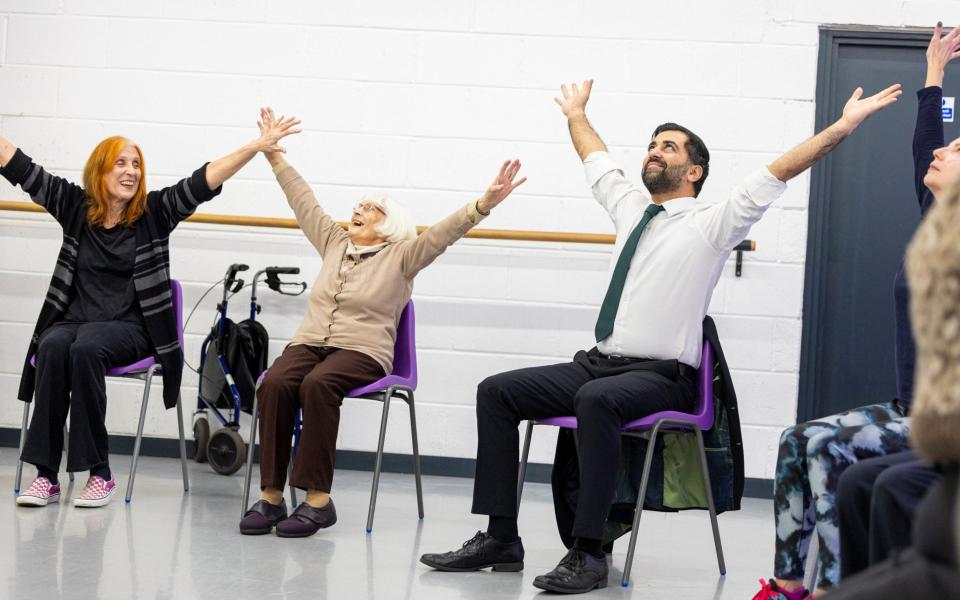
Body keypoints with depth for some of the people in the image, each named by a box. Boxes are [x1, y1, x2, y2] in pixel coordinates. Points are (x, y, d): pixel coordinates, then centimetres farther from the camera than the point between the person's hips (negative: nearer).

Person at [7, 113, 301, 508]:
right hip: (75, 319, 2)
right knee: (53, 346, -31)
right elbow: (21, 168, 8)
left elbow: (203, 182, -7)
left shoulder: (154, 212, 3)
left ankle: (99, 472, -27)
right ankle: (46, 475, -29)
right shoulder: (75, 206, 8)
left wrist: (257, 147, -17)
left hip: (129, 327, -2)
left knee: (86, 348, -33)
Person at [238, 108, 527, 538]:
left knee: (317, 385, -36)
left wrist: (484, 204, -21)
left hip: (362, 351, -4)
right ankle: (270, 495, -29)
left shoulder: (400, 258, 6)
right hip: (310, 342, 5)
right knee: (275, 384, -28)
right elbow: (304, 203, 30)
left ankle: (318, 498, -35)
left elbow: (444, 233, -7)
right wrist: (275, 156, 35)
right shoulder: (334, 244, 22)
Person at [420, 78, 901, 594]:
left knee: (597, 399, -38)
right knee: (497, 391, -6)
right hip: (597, 364, 7)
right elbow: (597, 162, 38)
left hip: (659, 378, -7)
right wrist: (577, 116, 52)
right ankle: (499, 538, -7)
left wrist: (844, 125, -15)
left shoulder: (710, 224, 0)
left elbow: (780, 171, -8)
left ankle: (588, 553, -35)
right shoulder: (631, 209, 19)